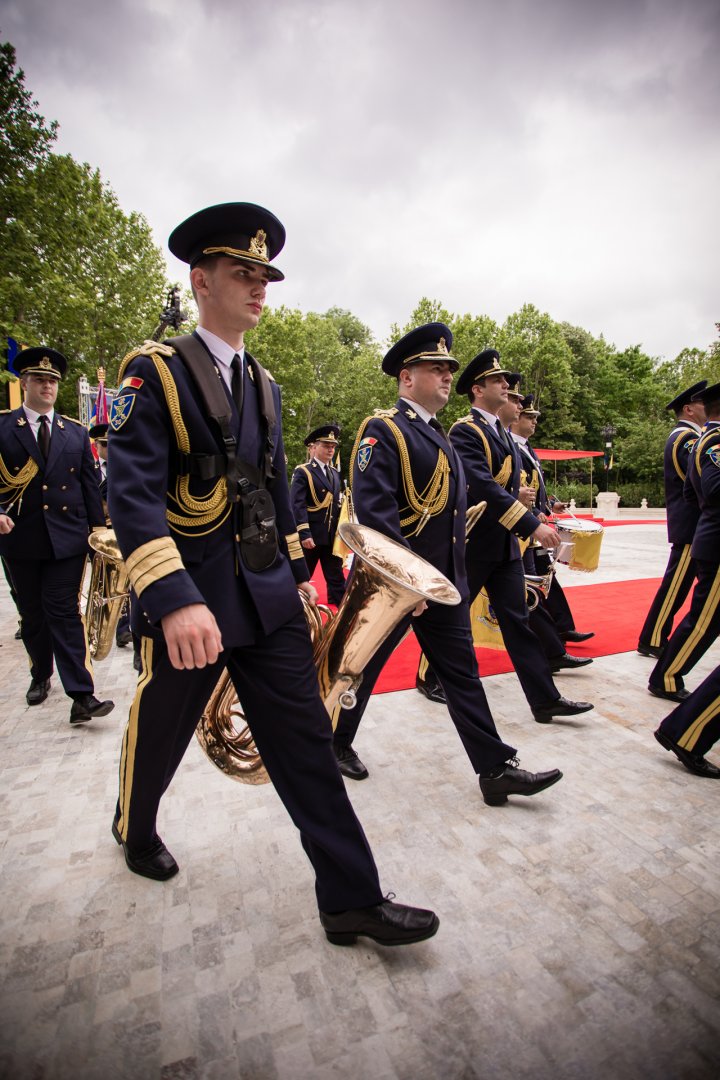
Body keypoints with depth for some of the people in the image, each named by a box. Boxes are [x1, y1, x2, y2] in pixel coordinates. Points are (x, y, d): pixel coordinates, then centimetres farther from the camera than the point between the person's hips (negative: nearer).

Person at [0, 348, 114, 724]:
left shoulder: (76, 432, 8)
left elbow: (90, 484, 9)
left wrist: (99, 530, 5)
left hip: (67, 538, 0)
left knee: (65, 613, -5)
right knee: (32, 615, 14)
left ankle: (82, 697, -6)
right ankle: (41, 676, 35)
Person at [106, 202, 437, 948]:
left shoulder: (264, 384, 13)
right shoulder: (155, 371, -7)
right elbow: (133, 493, -19)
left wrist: (296, 569, 16)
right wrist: (174, 599, -30)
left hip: (268, 595, 5)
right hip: (189, 600, -5)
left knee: (306, 742, 4)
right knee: (160, 734, 18)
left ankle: (351, 899, 17)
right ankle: (135, 828, 51)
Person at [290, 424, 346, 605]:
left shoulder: (335, 473, 15)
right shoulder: (302, 472, -6)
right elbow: (297, 505, -14)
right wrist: (304, 534, -21)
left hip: (332, 536, 6)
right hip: (311, 535, -6)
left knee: (337, 579, 8)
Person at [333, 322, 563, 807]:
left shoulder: (441, 436, 16)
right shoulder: (383, 430, -12)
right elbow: (373, 512, -22)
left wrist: (454, 577, 16)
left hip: (445, 582, 8)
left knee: (462, 671, 10)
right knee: (363, 667, 10)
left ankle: (497, 769, 20)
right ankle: (335, 743, 34)